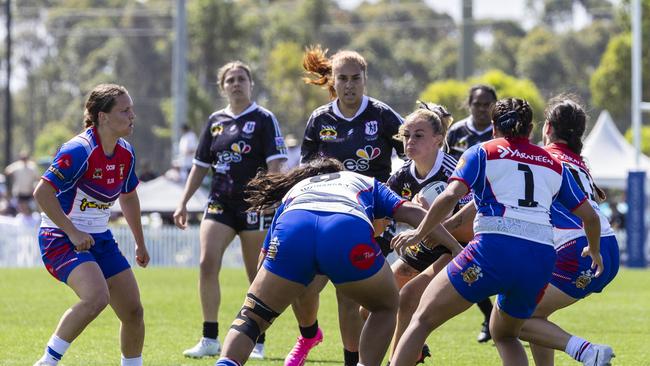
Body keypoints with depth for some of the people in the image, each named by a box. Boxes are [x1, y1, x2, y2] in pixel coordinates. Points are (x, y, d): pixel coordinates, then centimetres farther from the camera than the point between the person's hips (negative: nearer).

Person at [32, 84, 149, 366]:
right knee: (96, 297, -31)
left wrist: (140, 243, 27)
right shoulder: (80, 150, -22)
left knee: (133, 311, 4)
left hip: (100, 239, 8)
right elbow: (42, 192, -24)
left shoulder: (125, 153, 3)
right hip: (61, 239, -8)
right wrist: (73, 232, -22)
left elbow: (128, 197, 21)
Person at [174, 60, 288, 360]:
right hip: (220, 203, 4)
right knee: (207, 263, -11)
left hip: (254, 206, -4)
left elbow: (275, 165, -9)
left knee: (257, 275, 1)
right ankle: (210, 340, -4)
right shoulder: (215, 121, 13)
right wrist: (183, 203, 15)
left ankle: (257, 343, 11)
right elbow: (200, 165, 19)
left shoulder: (264, 119, -2)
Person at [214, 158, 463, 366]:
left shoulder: (292, 192, 43)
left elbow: (265, 259, 36)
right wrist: (456, 247, 25)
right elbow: (411, 212, 26)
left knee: (252, 316, 16)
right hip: (350, 232, -1)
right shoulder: (365, 183, 42)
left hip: (292, 228, 1)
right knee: (385, 307, 27)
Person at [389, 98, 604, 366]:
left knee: (423, 318, 5)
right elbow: (590, 216, 25)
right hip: (541, 259, 4)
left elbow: (450, 196, -4)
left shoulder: (481, 153, 12)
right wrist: (594, 251, 43)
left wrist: (419, 233, 7)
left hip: (495, 250, -4)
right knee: (504, 335, 27)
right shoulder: (554, 165, 22)